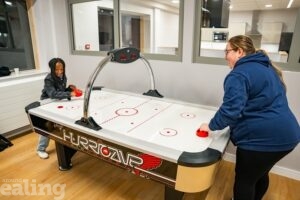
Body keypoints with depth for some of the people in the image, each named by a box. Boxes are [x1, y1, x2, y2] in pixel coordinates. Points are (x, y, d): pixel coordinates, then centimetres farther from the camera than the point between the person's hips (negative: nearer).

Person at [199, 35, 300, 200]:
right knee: (260, 174, 27)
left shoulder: (238, 75, -16)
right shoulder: (267, 67, 14)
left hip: (262, 138, -9)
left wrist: (211, 126, -8)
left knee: (244, 179, 10)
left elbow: (231, 110, -24)